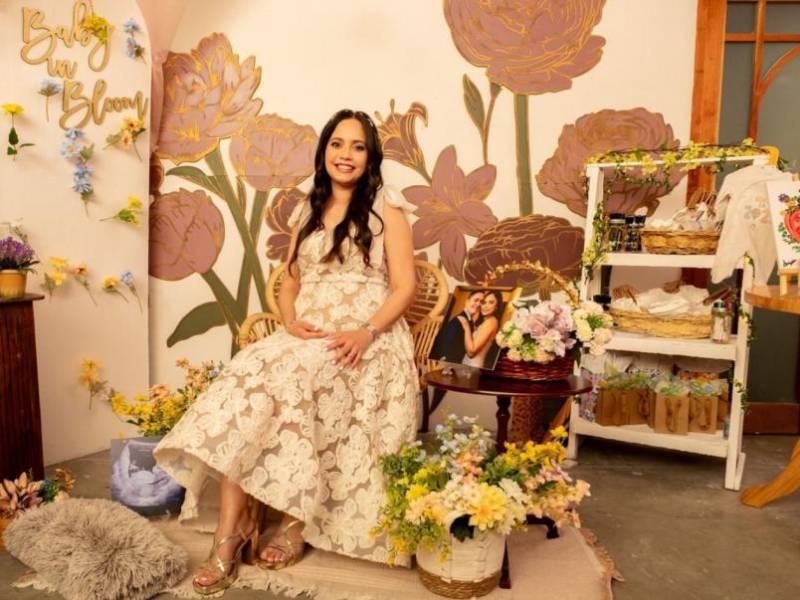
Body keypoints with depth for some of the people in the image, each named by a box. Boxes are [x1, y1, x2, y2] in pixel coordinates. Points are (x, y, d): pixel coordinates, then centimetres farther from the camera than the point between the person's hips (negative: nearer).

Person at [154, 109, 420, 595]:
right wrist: (291, 322, -4)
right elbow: (289, 285, 18)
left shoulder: (387, 209, 6)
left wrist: (366, 333, -19)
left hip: (366, 340, -4)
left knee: (287, 378, -33)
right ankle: (231, 528, -24)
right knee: (245, 378, -26)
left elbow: (405, 286, -3)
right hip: (306, 338, 4)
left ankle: (296, 521, -17)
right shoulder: (306, 213, 21)